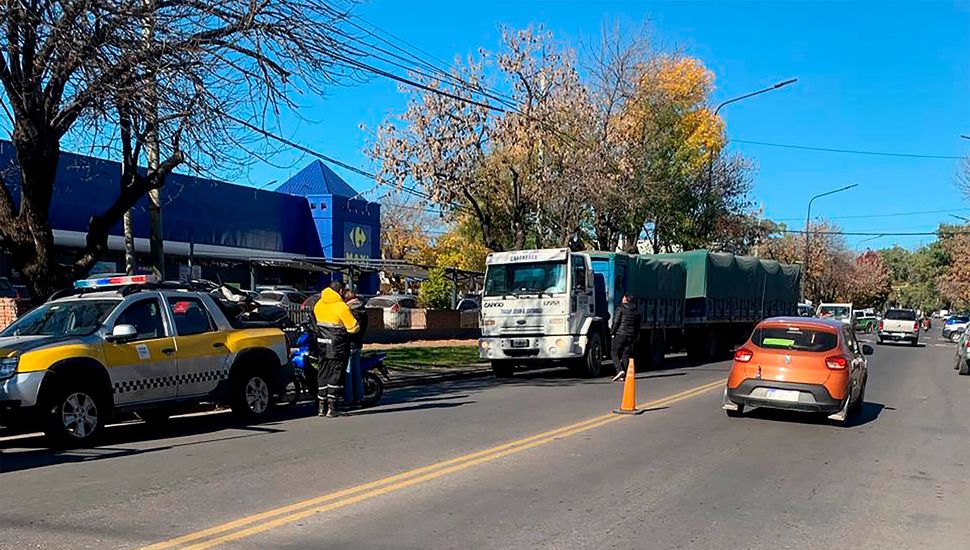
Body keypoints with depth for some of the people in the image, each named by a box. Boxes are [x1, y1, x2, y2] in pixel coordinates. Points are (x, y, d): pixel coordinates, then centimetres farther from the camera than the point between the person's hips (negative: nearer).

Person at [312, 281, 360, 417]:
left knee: (323, 374, 12)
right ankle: (331, 408, -2)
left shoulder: (318, 305, 5)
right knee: (335, 375, 0)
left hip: (322, 347, 6)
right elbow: (353, 327, -15)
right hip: (338, 348, -6)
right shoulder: (341, 307, -16)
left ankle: (321, 407, 14)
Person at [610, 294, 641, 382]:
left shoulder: (620, 308, -5)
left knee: (615, 353, 1)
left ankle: (620, 370, -17)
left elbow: (616, 322, -11)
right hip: (630, 336, 5)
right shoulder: (636, 311, 13)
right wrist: (634, 336, 20)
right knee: (626, 355, 7)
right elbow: (638, 326, 16)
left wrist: (612, 332, -1)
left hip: (620, 335, -5)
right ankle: (624, 375, 5)